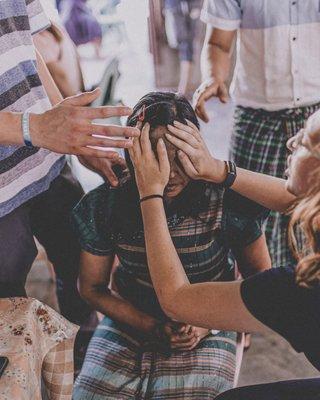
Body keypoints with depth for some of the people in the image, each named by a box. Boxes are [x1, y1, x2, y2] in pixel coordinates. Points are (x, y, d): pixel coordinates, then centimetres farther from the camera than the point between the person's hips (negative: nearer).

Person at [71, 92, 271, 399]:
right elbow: (91, 287, 0)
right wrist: (154, 327, -12)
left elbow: (259, 277, -2)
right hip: (130, 320, 2)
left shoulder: (226, 202, -17)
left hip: (206, 326, -1)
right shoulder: (106, 207, -13)